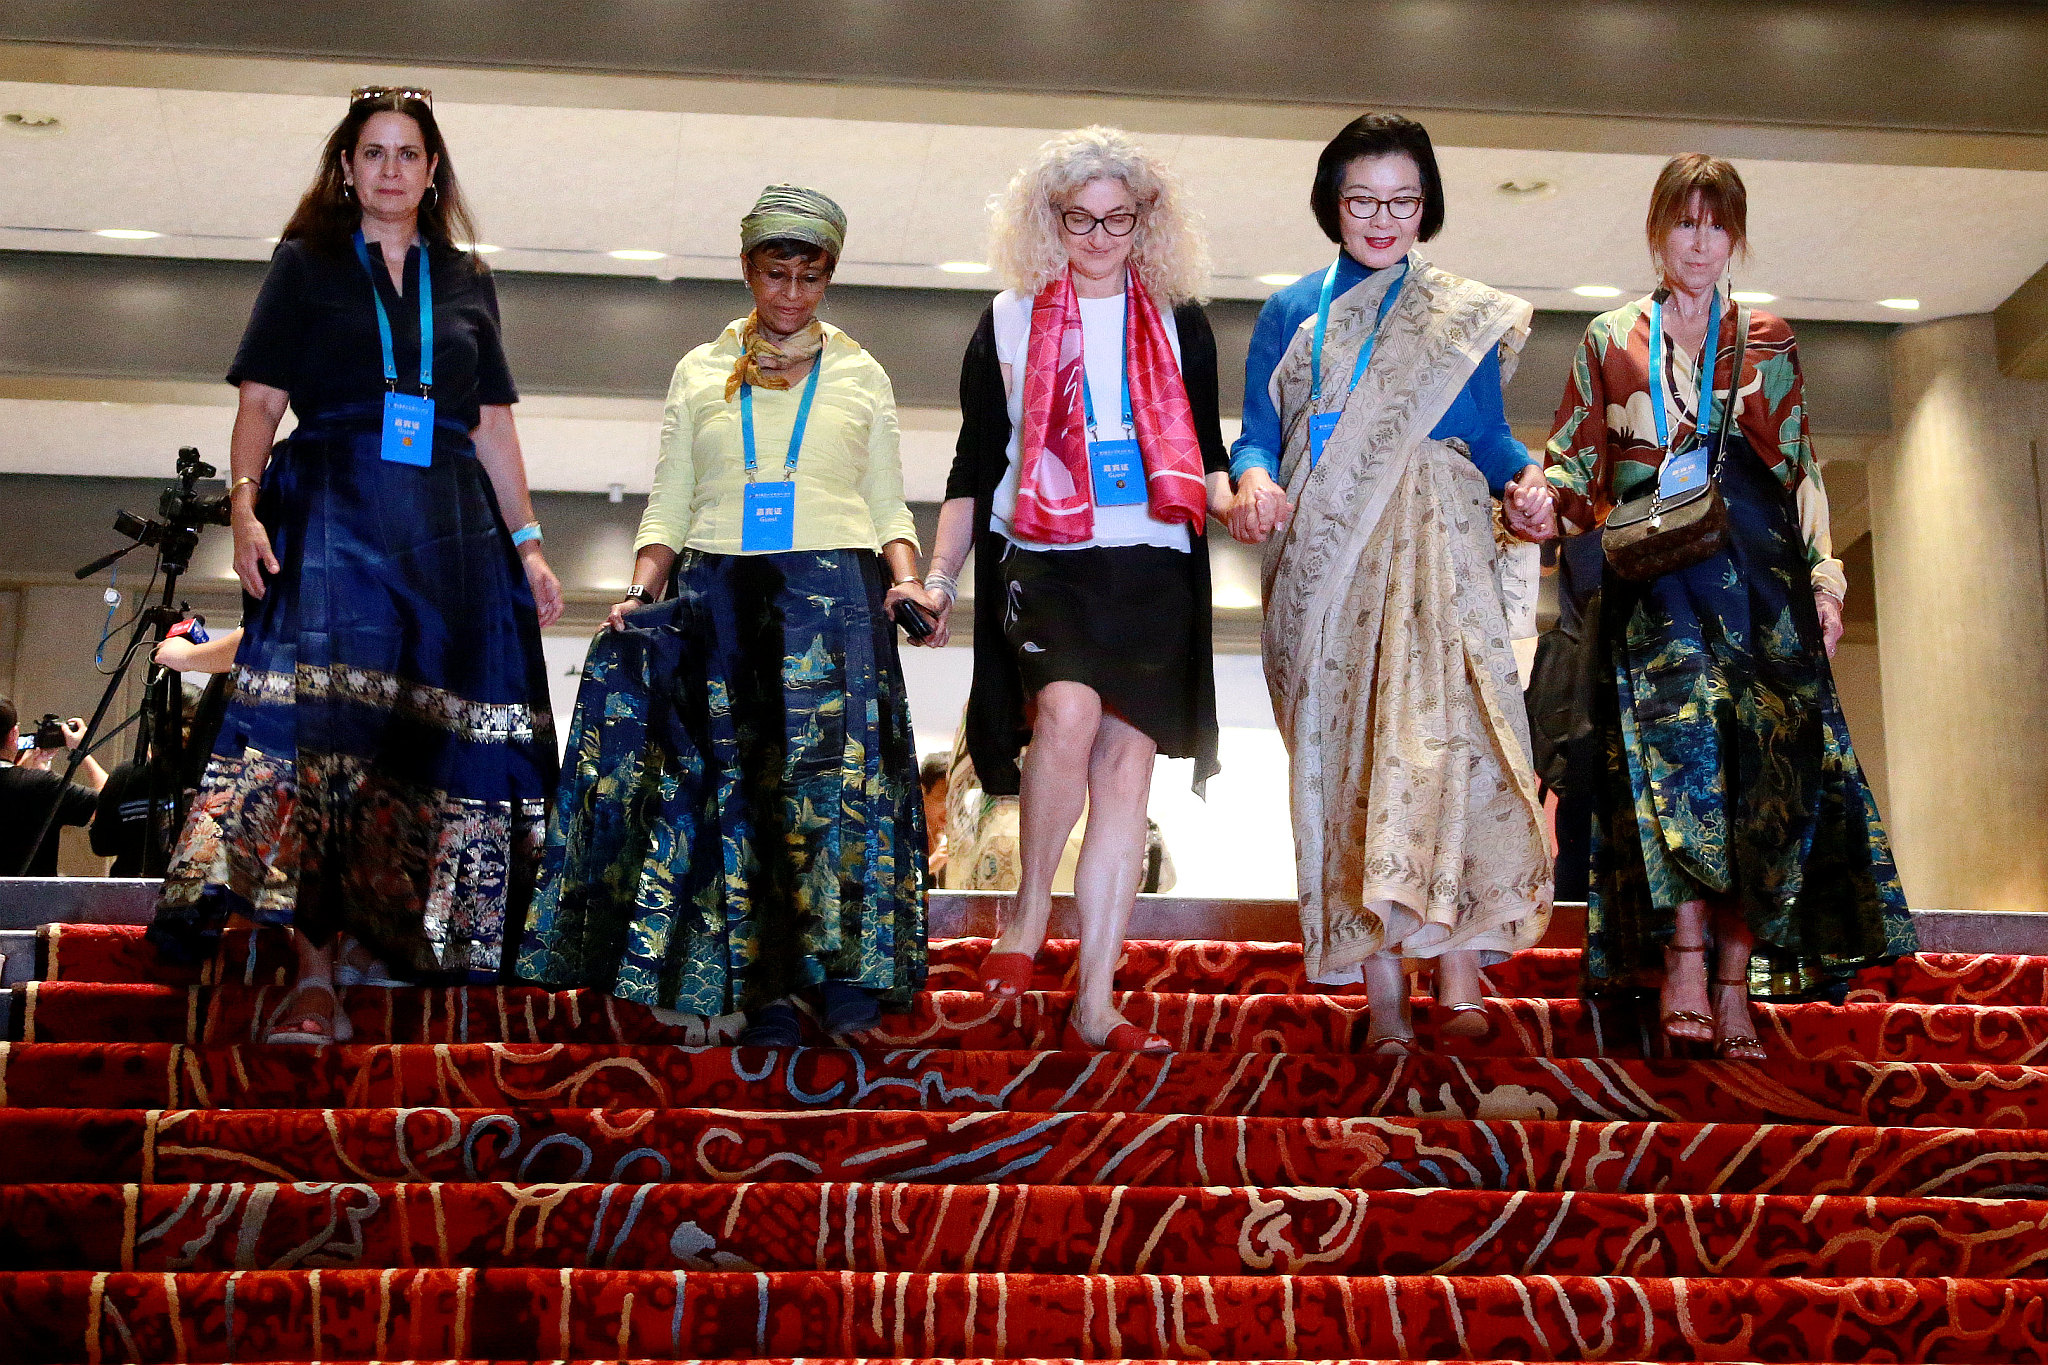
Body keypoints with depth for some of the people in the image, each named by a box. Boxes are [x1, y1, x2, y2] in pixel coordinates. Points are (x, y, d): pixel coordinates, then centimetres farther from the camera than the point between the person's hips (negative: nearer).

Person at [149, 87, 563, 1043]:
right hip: (331, 515, -3)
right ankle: (316, 974, -22)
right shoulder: (306, 264, 12)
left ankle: (380, 935, 10)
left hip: (449, 531, 3)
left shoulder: (466, 283, 18)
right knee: (321, 720, -17)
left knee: (426, 734, -1)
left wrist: (528, 544, 9)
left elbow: (493, 427, 17)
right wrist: (245, 507, -11)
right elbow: (260, 400, 5)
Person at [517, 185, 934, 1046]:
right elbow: (668, 505, 14)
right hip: (719, 599, 1)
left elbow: (889, 506, 13)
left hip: (834, 595, -1)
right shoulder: (700, 374, 17)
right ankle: (764, 989, -7)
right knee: (733, 783, -7)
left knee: (839, 771, -14)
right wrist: (641, 593, -2)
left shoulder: (861, 376, 15)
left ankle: (850, 967, -11)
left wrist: (907, 582, -6)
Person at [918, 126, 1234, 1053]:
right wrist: (937, 577, 5)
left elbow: (1206, 453, 18)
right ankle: (1029, 911, -8)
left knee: (1125, 766, -4)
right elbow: (975, 465, 12)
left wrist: (1233, 496, -5)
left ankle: (1096, 1005, -1)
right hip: (1041, 562, -1)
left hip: (1153, 569, 2)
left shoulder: (1179, 322, 15)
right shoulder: (1009, 322, 11)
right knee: (1069, 708, -29)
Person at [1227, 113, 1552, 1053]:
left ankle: (1458, 962, -22)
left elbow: (1491, 438, 13)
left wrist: (1526, 478, -9)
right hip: (1326, 560, 1)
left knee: (1440, 723, -20)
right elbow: (1258, 433, 11)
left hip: (1435, 552, -1)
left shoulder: (1465, 316, 17)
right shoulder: (1290, 314, 17)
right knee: (1347, 749, -7)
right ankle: (1382, 990, -5)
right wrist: (1254, 480, -11)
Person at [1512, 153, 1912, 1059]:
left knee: (1767, 754, -14)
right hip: (1653, 571, -1)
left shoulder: (1766, 339, 18)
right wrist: (1546, 501, -9)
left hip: (1757, 570, 1)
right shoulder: (1610, 342, 17)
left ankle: (1735, 980, -13)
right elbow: (1577, 465, 14)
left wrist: (1824, 576, 6)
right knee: (1676, 721, -25)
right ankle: (1686, 958, -27)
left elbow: (1803, 468, 16)